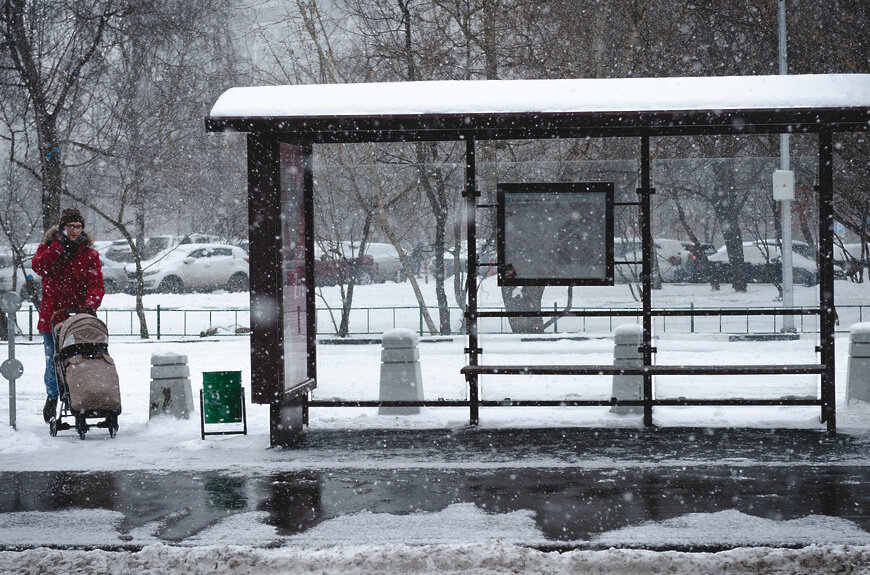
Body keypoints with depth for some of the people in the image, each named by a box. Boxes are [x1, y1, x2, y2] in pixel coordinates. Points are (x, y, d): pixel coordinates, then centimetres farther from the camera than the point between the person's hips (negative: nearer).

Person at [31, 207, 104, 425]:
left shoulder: (89, 253, 4)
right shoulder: (49, 246, 7)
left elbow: (96, 284, -6)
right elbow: (38, 266, -13)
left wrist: (90, 304, -24)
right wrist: (59, 246, -18)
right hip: (52, 315, 1)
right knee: (52, 361, 6)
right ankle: (52, 396, 29)